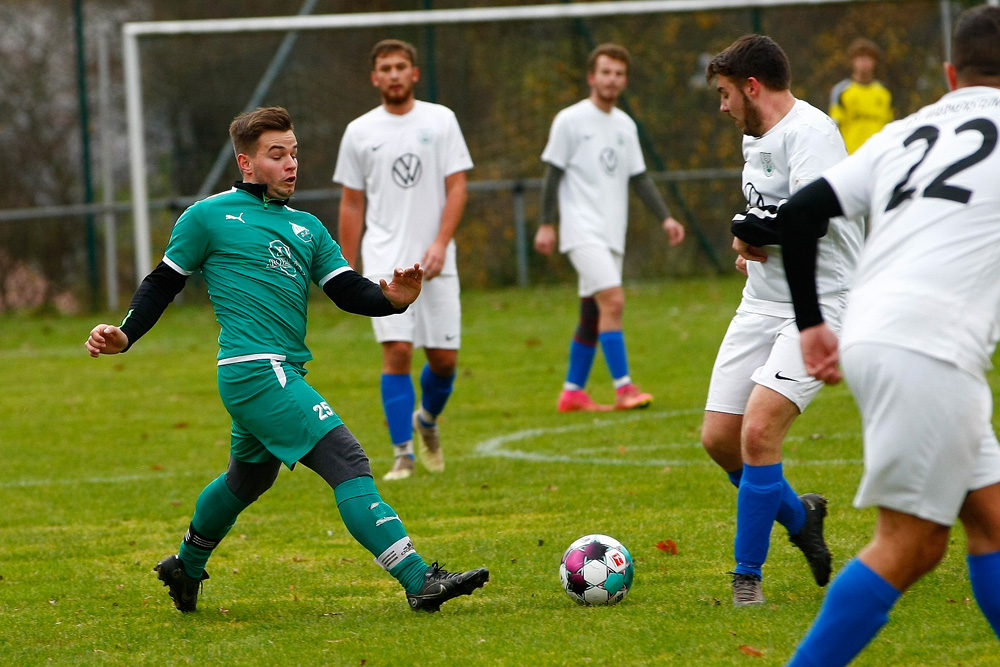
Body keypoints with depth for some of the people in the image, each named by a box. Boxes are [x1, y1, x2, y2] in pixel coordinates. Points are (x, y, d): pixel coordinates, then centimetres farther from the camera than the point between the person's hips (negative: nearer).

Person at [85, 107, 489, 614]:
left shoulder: (307, 228, 19)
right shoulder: (210, 216, 2)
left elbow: (348, 292, 9)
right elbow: (164, 282, 7)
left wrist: (391, 299, -11)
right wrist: (123, 335, -6)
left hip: (284, 376, 9)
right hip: (255, 372, -9)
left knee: (247, 480, 26)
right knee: (348, 463, -18)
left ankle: (186, 567, 50)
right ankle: (419, 581, -25)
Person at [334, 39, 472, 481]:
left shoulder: (440, 121, 4)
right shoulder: (359, 132, 6)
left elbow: (457, 187, 0)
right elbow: (352, 204, 11)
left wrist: (441, 244, -13)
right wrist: (347, 270, 8)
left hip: (435, 262, 1)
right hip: (384, 262, -1)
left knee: (445, 357, 3)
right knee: (397, 352, -13)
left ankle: (427, 420, 34)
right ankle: (403, 455, -8)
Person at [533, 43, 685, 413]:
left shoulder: (625, 126, 13)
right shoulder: (570, 120, -5)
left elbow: (639, 178, 18)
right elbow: (553, 174, -4)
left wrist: (665, 218, 8)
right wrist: (546, 225, -8)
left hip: (612, 235, 7)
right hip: (582, 232, -7)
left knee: (592, 315, 9)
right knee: (613, 299, -20)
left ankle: (573, 392, 17)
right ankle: (623, 387, -22)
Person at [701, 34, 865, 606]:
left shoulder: (809, 132, -16)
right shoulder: (755, 137, 14)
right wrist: (751, 246, 6)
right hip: (763, 303, 9)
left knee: (758, 431, -19)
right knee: (719, 438, 5)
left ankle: (748, 574, -9)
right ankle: (799, 516, 30)